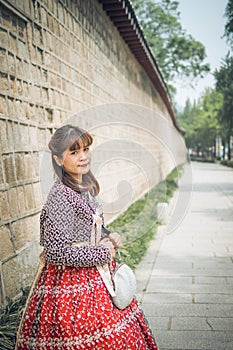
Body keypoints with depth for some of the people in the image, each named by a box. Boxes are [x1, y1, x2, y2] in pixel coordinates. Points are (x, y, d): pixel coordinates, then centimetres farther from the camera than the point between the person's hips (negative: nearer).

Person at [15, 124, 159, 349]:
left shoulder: (85, 188, 5)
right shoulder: (59, 196, -22)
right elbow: (56, 252, -24)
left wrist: (108, 237, 0)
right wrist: (101, 253, -16)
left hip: (94, 278, 9)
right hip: (73, 283, -8)